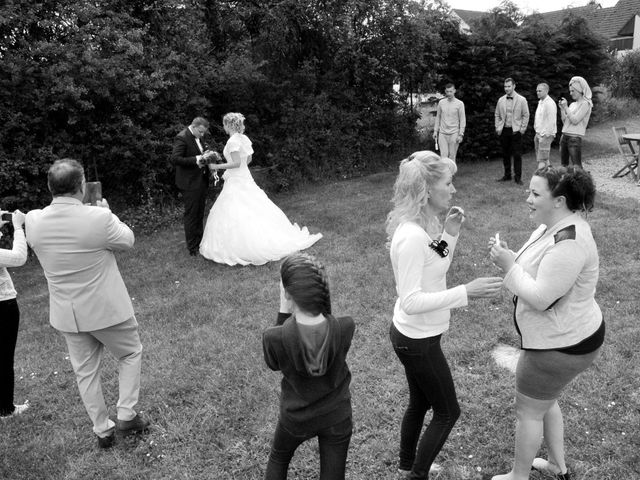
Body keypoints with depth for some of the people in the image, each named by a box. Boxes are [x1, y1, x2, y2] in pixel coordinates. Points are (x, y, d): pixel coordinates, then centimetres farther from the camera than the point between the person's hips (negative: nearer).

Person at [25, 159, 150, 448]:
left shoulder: (33, 221, -10)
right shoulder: (99, 218, -24)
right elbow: (127, 240, -6)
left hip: (66, 315, 5)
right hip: (107, 310, -4)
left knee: (85, 371, 19)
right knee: (131, 354, 22)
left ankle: (103, 431, 33)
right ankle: (126, 416, 22)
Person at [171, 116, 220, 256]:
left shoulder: (199, 137, 9)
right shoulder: (182, 138, -16)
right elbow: (175, 158, -24)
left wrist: (208, 154, 1)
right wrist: (197, 159, -29)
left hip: (201, 180, 9)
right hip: (190, 182, -8)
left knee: (200, 214, 17)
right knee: (191, 215, 0)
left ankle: (199, 242, 30)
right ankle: (192, 248, 9)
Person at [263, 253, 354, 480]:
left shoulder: (274, 337, -32)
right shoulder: (346, 327, -27)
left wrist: (284, 310, -18)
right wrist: (317, 299, -17)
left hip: (296, 417, -1)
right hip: (337, 416, 1)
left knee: (278, 460, 31)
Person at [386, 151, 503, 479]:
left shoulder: (425, 225, 0)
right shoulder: (412, 236, -29)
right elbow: (411, 301, -30)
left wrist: (449, 234, 0)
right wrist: (466, 292, -31)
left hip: (413, 334, 9)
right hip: (417, 341, -9)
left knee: (419, 403, 25)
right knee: (447, 412, 11)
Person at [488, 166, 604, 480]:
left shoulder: (568, 241, -30)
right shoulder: (553, 225, 1)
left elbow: (540, 298, -30)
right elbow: (538, 273, 8)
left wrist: (509, 266, -22)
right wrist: (509, 257, -9)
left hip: (560, 346, -10)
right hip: (561, 336, 10)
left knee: (528, 410, 10)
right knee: (546, 401, 27)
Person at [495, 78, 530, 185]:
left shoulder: (521, 100, -2)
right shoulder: (501, 100, 8)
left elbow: (526, 115, 0)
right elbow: (497, 115, 14)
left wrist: (522, 128, -6)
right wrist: (497, 127, 4)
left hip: (515, 130, -3)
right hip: (504, 130, 4)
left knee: (517, 155, -3)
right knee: (505, 154, 9)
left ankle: (518, 177, 4)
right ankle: (507, 175, 19)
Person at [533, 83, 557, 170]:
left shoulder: (549, 103, -13)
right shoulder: (540, 102, 16)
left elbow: (551, 121, -18)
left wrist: (545, 135, -20)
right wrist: (537, 134, 15)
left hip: (545, 135, -9)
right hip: (539, 134, 9)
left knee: (541, 160, -10)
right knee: (545, 159, 13)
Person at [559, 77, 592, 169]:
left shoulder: (585, 104, -5)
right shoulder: (572, 104, 16)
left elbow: (575, 120, -15)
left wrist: (566, 107, -8)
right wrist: (562, 108, 8)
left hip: (575, 138, -8)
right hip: (564, 137, 8)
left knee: (577, 167, -9)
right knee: (563, 165, 10)